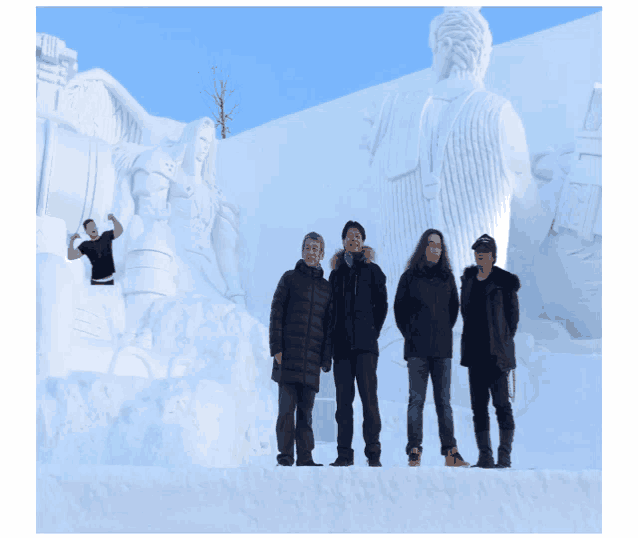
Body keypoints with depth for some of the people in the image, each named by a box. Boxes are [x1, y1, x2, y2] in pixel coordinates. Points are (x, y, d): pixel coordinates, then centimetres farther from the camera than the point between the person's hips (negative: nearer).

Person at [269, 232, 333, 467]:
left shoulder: (326, 286, 15)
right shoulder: (289, 278, 7)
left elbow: (328, 324, 15)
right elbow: (276, 313, 2)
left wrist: (326, 357, 7)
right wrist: (276, 348, -7)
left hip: (312, 355, 3)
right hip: (289, 352, -3)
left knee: (306, 408, 4)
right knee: (287, 405, -7)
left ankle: (305, 457, 8)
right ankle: (285, 455, -1)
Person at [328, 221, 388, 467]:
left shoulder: (372, 270, 9)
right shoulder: (336, 272, 18)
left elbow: (382, 304, 8)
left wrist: (373, 331, 0)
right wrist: (334, 336, 8)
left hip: (365, 344, -3)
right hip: (342, 344, 3)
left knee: (369, 396, -9)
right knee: (343, 398, 2)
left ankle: (373, 453, -6)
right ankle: (344, 453, 6)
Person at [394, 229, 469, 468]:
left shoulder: (447, 277, 13)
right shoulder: (410, 276, 4)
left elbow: (454, 307, 20)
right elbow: (400, 307, 7)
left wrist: (445, 331, 12)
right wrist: (410, 335, 3)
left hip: (442, 347, 2)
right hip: (417, 348, -2)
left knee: (443, 399, 2)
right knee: (416, 398, -3)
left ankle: (450, 452, 2)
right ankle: (414, 451, 0)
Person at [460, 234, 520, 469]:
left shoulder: (504, 282, -4)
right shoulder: (468, 279, 12)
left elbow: (512, 315, 0)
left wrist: (503, 342, -2)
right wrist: (470, 339, 14)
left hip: (495, 352, -5)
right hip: (475, 352, 5)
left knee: (501, 403, -3)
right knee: (478, 404, 6)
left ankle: (505, 455, 4)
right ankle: (484, 455, 11)